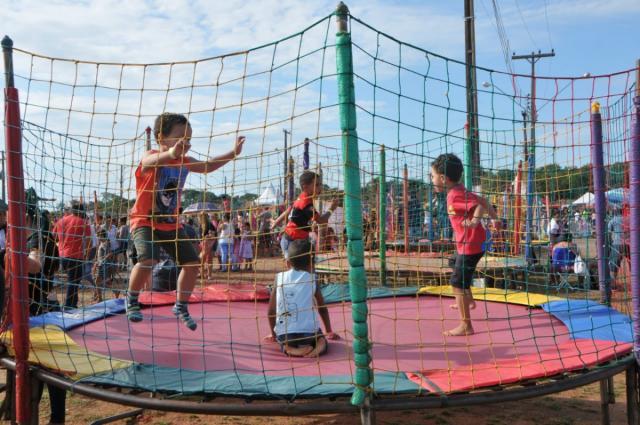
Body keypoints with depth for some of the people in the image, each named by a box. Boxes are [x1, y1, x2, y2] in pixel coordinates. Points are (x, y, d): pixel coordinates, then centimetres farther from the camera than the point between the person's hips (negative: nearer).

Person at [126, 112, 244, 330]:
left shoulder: (185, 162, 2)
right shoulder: (151, 157, -18)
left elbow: (207, 166, 15)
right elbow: (151, 161, -43)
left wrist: (233, 153, 5)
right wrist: (171, 153, -65)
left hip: (171, 223, 7)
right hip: (145, 221, -6)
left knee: (192, 263, 2)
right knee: (148, 260, -29)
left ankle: (181, 307, 23)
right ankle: (132, 300, -1)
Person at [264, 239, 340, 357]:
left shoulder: (279, 278, 11)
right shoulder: (311, 279, 9)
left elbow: (271, 311, 15)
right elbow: (322, 308, 18)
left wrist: (274, 335, 30)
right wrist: (329, 332, 32)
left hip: (284, 334, 1)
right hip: (309, 332, -1)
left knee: (285, 343, 33)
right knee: (321, 339, 30)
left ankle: (289, 348, -1)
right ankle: (319, 345, -4)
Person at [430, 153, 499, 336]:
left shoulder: (455, 197, -24)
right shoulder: (460, 192, 5)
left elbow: (480, 206, -32)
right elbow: (482, 200, 12)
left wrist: (474, 221, -48)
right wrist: (494, 218, 22)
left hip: (470, 245, -11)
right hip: (466, 243, 11)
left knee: (458, 284, -8)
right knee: (456, 266, 33)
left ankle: (465, 326, -2)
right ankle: (468, 301, 53)